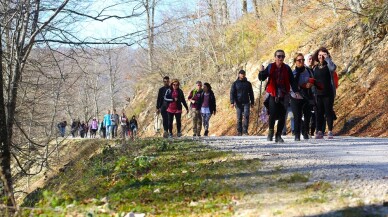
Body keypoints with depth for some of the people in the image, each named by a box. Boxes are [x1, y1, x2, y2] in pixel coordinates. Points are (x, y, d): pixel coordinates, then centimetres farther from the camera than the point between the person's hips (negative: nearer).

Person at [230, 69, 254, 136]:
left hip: (246, 103, 1)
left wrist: (252, 102, 11)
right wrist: (232, 102, -12)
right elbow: (232, 93, -1)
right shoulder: (235, 83, 5)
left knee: (246, 116, -13)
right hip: (238, 103, -1)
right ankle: (239, 131, 6)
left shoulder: (248, 83, 11)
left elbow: (251, 93, 16)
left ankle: (245, 131, -10)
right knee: (239, 118, 1)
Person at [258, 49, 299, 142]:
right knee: (273, 114, -16)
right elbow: (262, 78, 5)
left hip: (283, 95, 2)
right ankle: (271, 131, 9)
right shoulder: (270, 67, 5)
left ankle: (278, 135, 9)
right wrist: (261, 72, -15)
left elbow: (291, 81, 9)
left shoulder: (287, 68, 7)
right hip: (273, 95, -2)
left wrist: (295, 91, -2)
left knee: (282, 116, -1)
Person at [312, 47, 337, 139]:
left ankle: (330, 132, 4)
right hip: (318, 93, 4)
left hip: (328, 93, -4)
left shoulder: (328, 66, 1)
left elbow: (333, 67, -25)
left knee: (328, 112, -1)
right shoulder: (315, 68, 12)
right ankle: (319, 131, 8)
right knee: (319, 113, 4)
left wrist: (327, 58, -17)